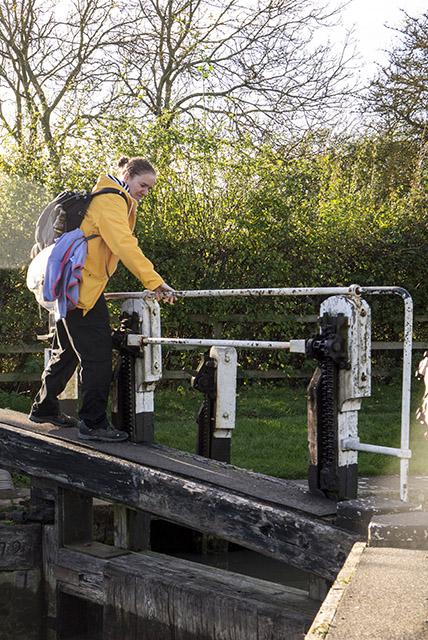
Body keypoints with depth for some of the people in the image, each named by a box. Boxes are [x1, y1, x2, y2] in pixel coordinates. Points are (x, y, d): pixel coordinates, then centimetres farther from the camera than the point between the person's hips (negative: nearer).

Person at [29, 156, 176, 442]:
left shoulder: (118, 201, 20)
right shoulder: (110, 200, -14)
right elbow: (124, 245, -27)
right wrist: (155, 282, -33)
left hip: (71, 285, 11)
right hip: (80, 287, -11)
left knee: (69, 349, 21)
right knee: (98, 353, -10)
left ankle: (44, 408, 34)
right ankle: (93, 423, -7)